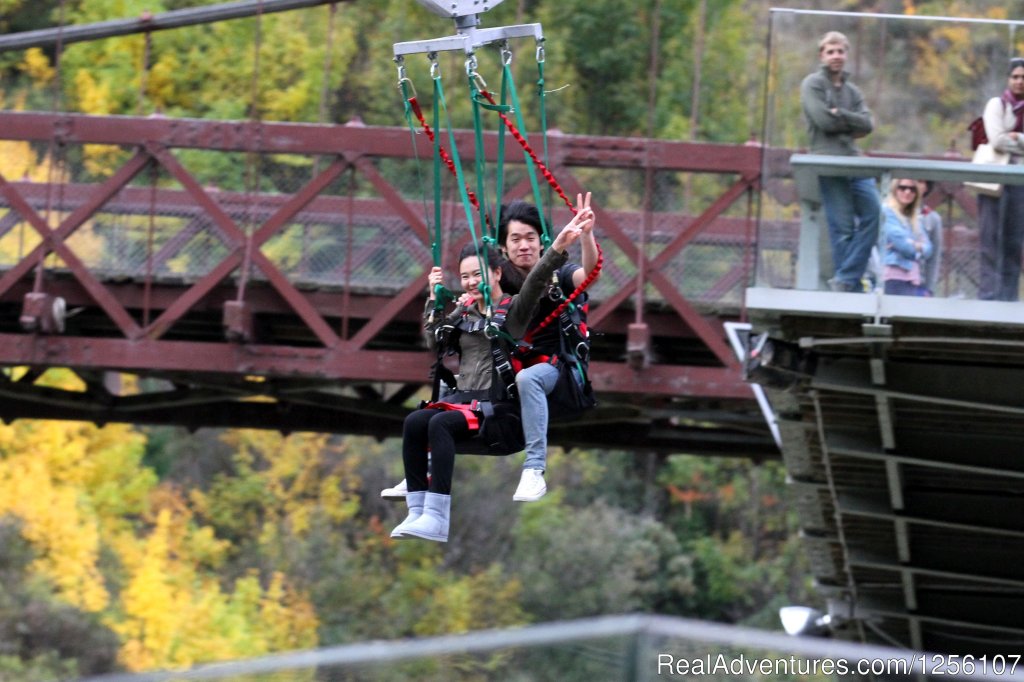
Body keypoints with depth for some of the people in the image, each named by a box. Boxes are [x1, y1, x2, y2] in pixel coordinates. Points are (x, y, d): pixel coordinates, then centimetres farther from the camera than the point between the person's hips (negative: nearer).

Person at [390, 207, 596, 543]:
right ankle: (417, 512, -26)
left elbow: (535, 284, -17)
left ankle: (437, 518, -38)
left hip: (496, 403, -7)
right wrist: (434, 298, 11)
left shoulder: (513, 309, -1)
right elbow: (433, 339, 19)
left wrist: (559, 246, -34)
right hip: (461, 398, 7)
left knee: (440, 424, -31)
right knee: (414, 422, -21)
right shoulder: (464, 313, 18)